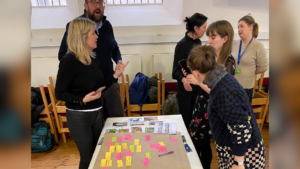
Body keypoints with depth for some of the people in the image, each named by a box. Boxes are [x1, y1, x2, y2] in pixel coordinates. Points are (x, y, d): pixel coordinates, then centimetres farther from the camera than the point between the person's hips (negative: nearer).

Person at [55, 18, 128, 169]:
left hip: (97, 113, 7)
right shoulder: (69, 61, -18)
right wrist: (82, 100, -27)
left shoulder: (93, 58, 2)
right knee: (88, 157, 9)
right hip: (79, 116, -7)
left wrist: (115, 75, -4)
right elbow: (60, 93, -15)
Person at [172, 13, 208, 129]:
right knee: (185, 118, 5)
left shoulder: (198, 42, 4)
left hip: (197, 85, 7)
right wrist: (183, 80, -36)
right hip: (185, 88, -7)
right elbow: (176, 69, -18)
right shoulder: (182, 44, -17)